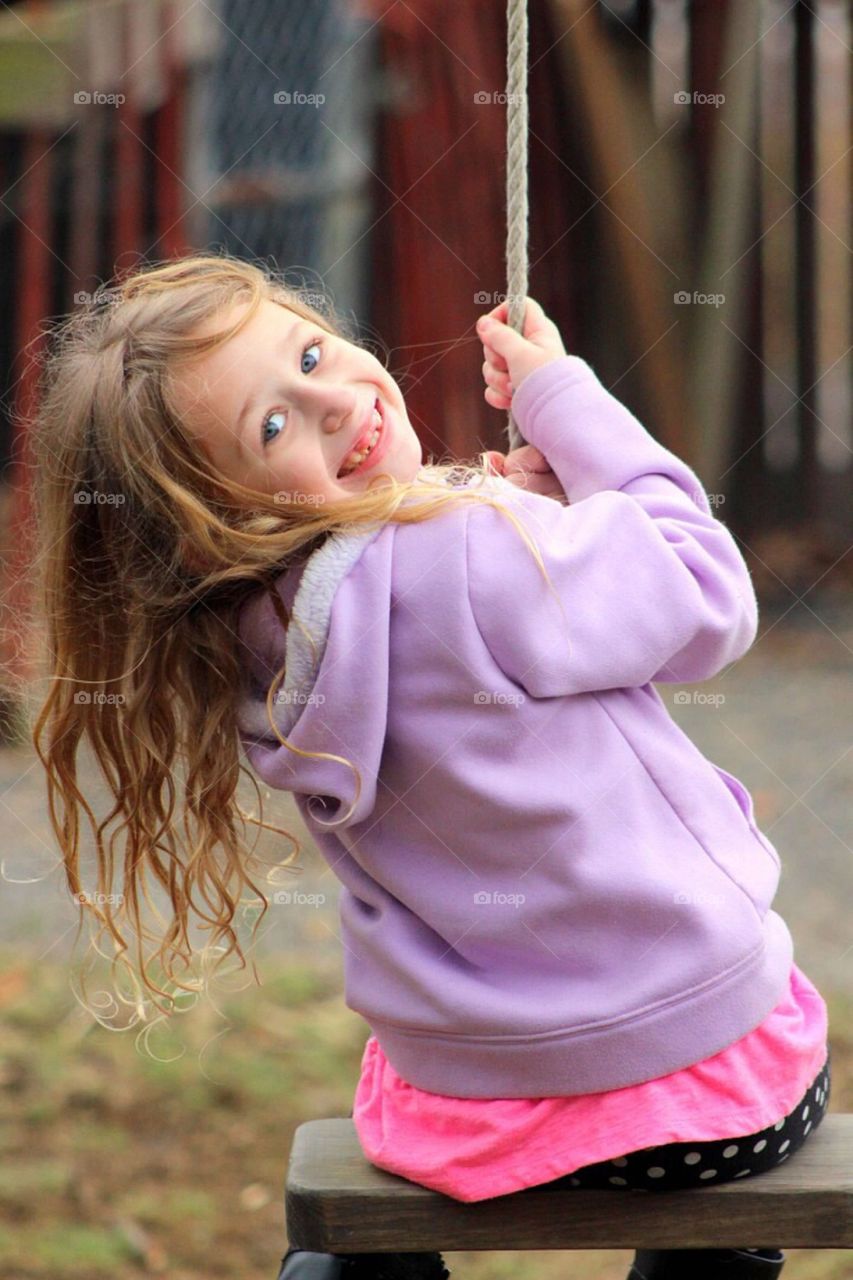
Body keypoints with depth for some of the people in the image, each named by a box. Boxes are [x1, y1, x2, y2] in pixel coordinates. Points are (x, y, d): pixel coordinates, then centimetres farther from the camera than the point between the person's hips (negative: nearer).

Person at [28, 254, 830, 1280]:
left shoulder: (267, 631, -3)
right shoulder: (473, 558, -26)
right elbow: (710, 602, -10)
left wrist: (515, 510, -1)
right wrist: (567, 400, -3)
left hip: (460, 1113, 5)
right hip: (692, 1081, -5)